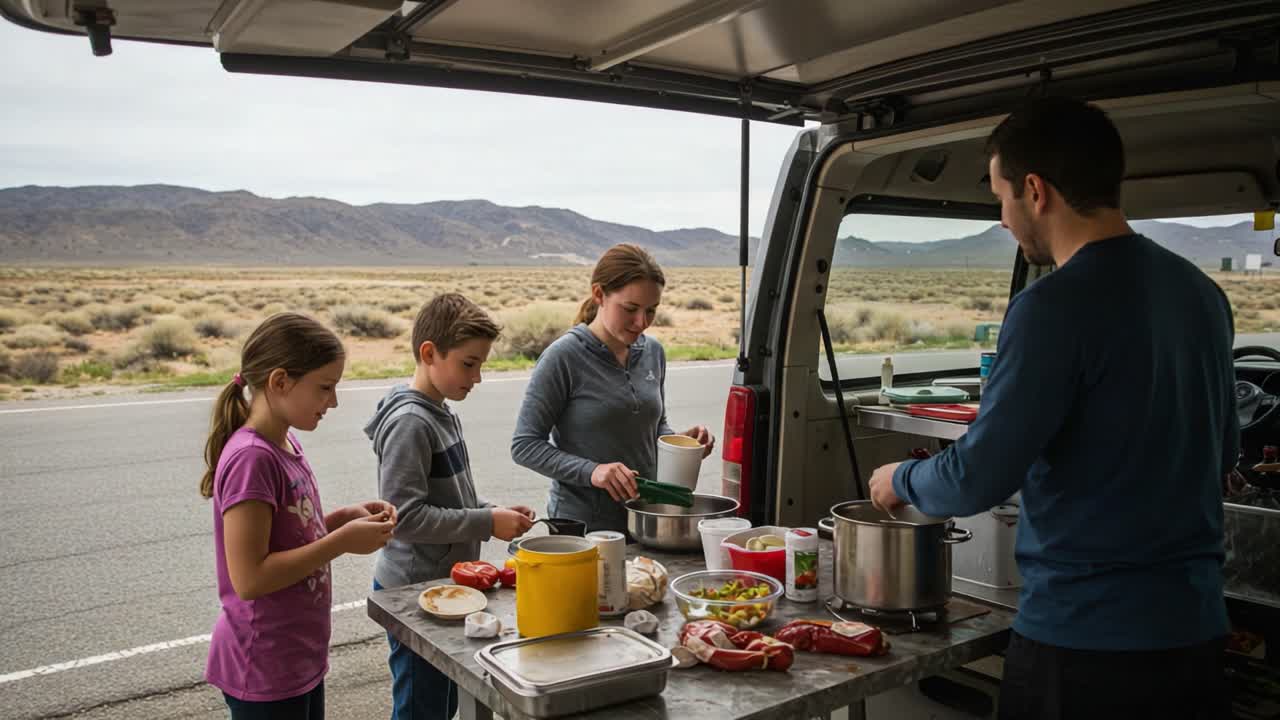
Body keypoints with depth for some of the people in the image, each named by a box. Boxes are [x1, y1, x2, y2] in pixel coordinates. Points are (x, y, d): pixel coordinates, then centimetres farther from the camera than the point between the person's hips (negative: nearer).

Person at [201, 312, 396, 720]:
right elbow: (249, 578, -25)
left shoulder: (285, 445, 4)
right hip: (265, 671, -8)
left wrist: (346, 518, -1)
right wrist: (342, 541, -22)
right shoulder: (251, 458, -23)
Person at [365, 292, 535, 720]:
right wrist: (486, 524, -21)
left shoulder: (442, 413, 9)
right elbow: (405, 516, -25)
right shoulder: (409, 422, -20)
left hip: (445, 582, 9)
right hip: (413, 590, -9)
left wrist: (492, 513, 1)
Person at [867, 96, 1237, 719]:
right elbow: (1221, 453, 14)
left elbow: (978, 478, -20)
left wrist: (901, 480, -2)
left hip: (1084, 641, -7)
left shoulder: (1056, 307, -20)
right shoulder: (1202, 293, 3)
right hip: (1198, 630, 7)